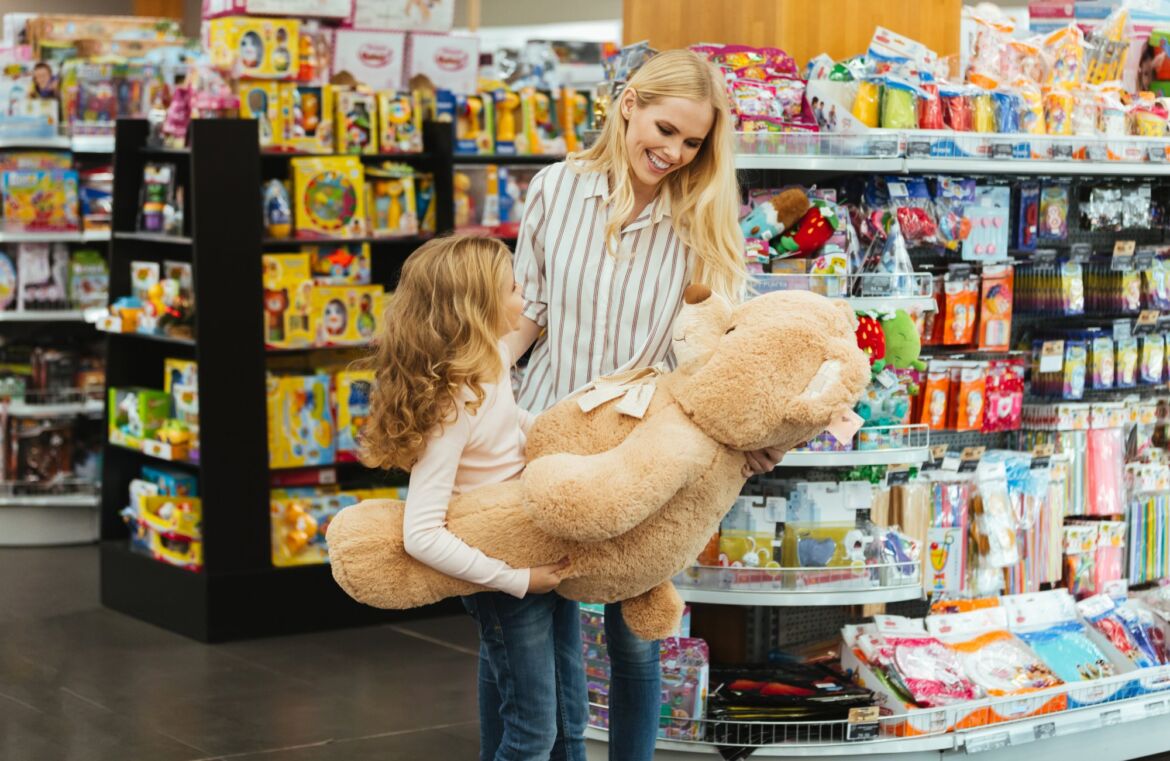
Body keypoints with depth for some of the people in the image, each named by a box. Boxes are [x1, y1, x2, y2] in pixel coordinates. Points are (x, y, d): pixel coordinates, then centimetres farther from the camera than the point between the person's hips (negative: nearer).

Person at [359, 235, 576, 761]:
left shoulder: (491, 360, -3)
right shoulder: (450, 406, -29)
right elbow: (422, 535, -33)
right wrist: (517, 579, -29)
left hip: (543, 550, 9)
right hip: (503, 574, -9)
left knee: (568, 697, 20)